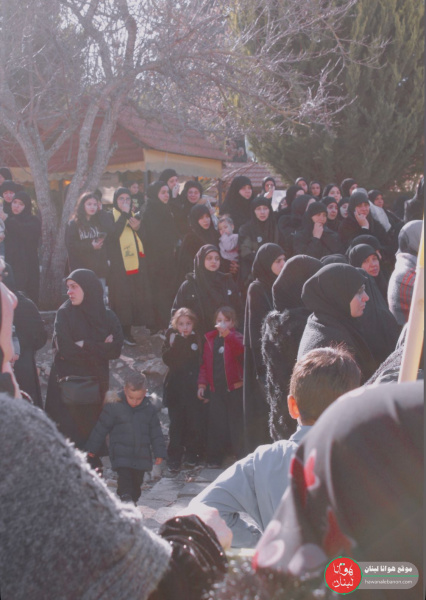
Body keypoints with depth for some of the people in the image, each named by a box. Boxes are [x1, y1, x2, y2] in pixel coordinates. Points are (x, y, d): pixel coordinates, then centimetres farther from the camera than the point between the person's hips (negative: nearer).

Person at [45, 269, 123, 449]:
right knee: (68, 430, -3)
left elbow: (116, 350, -8)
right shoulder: (64, 313, -5)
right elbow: (65, 349, -16)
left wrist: (85, 346, -14)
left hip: (96, 383, 2)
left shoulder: (108, 316, 1)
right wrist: (100, 348, -9)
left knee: (94, 427, 7)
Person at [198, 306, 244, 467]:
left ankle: (241, 456, 16)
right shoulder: (210, 339, 9)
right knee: (215, 424, 7)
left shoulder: (236, 338, -4)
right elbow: (205, 363, 10)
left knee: (236, 423, 3)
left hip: (234, 388, -4)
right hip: (215, 389, 4)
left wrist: (226, 333, -45)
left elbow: (240, 348, -29)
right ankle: (215, 458, 19)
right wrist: (202, 384, 3)